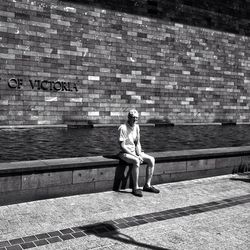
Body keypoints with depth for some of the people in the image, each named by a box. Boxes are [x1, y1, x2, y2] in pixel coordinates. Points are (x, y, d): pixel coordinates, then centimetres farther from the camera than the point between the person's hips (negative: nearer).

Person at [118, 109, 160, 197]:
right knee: (136, 161, -35)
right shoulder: (123, 128, -16)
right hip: (125, 153, -7)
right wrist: (135, 156, -21)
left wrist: (139, 154, -6)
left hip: (134, 152, 8)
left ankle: (147, 185, -4)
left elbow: (137, 143, 12)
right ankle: (135, 188, -25)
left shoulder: (136, 127, 7)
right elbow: (122, 146, -19)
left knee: (151, 159, -10)